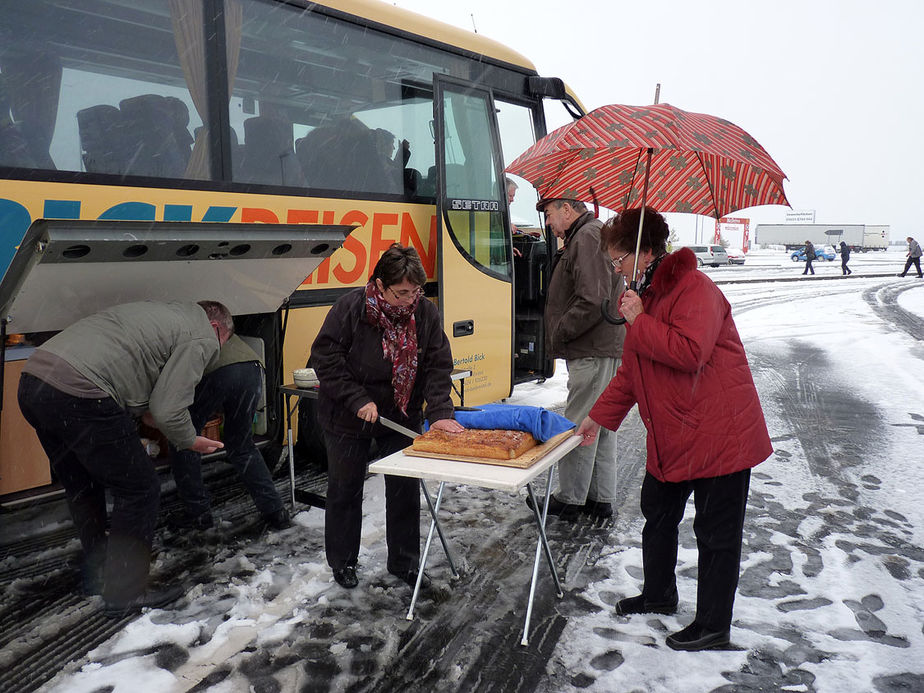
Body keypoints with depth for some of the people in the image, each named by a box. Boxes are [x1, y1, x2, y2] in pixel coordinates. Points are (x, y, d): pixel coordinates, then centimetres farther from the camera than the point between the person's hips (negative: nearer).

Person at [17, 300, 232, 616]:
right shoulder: (202, 338, 2)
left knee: (82, 488, 25)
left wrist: (143, 411, 33)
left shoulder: (157, 311, 29)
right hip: (78, 395, -10)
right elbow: (167, 410, -6)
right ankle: (124, 594, 15)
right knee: (139, 490, 5)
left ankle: (96, 575, 42)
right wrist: (191, 441, 12)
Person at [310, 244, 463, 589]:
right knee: (345, 490, 10)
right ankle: (343, 563, 29)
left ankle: (404, 562, 24)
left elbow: (438, 365, -10)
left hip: (402, 416, 3)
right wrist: (358, 401, -22)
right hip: (348, 419, -2)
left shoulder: (425, 311, -11)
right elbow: (325, 359, -17)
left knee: (405, 489, 6)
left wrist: (439, 412, -21)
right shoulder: (349, 308, -20)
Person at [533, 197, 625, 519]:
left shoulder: (587, 238, -14)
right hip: (604, 349, 11)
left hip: (593, 353, -11)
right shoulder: (582, 237, 19)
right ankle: (600, 497, 24)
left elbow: (593, 302, -24)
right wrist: (560, 334, 13)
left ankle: (570, 499, 6)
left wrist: (559, 333, -13)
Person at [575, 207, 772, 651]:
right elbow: (630, 371, 18)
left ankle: (713, 627, 17)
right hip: (671, 438, 10)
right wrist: (600, 416, 15)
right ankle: (659, 595, 41)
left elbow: (689, 352, -33)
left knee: (715, 532, 3)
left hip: (718, 435, -10)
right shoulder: (645, 295, 13)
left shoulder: (694, 288, -17)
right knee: (657, 514, 21)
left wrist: (639, 322, -22)